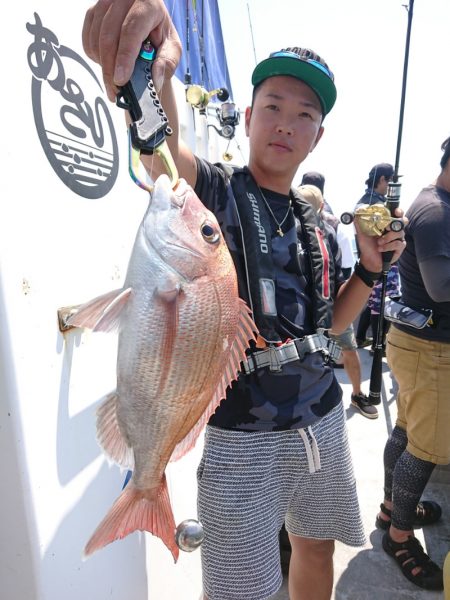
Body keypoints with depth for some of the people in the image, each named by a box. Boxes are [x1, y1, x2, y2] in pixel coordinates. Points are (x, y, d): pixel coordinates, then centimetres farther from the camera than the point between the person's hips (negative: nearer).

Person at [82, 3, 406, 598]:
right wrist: (148, 67, -49)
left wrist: (371, 264, -1)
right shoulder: (214, 191, -9)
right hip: (243, 436, -5)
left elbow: (328, 322, 12)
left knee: (317, 548, 26)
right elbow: (161, 145, -31)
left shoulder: (315, 224, 8)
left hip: (322, 420, 6)